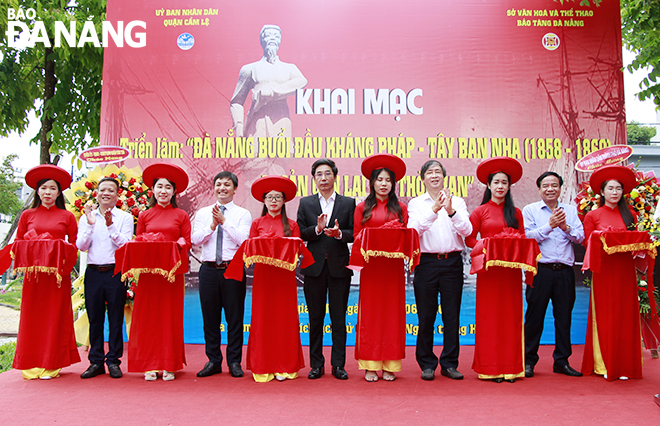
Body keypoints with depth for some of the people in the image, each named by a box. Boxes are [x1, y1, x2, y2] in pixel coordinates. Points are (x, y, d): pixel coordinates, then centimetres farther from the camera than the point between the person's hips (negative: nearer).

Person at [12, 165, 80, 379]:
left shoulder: (67, 216, 7)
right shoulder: (27, 215, 11)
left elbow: (74, 245, 6)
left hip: (58, 275, -1)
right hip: (33, 273, 1)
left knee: (55, 317, 1)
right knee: (32, 317, 2)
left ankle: (51, 365, 10)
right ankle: (31, 365, 12)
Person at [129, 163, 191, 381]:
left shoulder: (181, 216, 7)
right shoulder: (144, 216, 10)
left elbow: (187, 243, 3)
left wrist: (175, 247, -16)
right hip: (149, 271, 1)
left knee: (171, 317, 2)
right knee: (149, 317, 1)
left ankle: (169, 365, 10)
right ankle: (150, 365, 9)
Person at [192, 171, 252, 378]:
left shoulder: (242, 214, 5)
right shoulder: (203, 213, 12)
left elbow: (243, 239, -10)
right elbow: (195, 239, 1)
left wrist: (224, 221, -13)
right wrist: (212, 225, -11)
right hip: (209, 270, 2)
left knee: (235, 317, 2)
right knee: (210, 318, 8)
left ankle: (234, 362, 14)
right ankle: (213, 361, 19)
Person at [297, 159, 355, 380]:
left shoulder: (348, 203, 7)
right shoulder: (306, 203, 9)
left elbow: (354, 234, 0)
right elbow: (300, 234, 2)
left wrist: (339, 233, -20)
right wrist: (317, 229, -15)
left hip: (339, 266, -1)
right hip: (314, 266, 1)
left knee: (338, 318, 3)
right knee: (315, 318, 7)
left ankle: (338, 364, 13)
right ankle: (316, 364, 17)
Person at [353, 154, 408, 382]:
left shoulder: (401, 208, 12)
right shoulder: (362, 208, 10)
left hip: (393, 266, 1)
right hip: (371, 265, -1)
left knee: (393, 311, 1)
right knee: (370, 311, -1)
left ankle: (390, 365, 9)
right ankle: (370, 365, 6)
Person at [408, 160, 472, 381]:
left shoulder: (457, 202, 9)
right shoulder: (416, 203, 8)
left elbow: (467, 231, -3)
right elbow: (414, 229, -9)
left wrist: (451, 211, -19)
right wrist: (434, 209, -21)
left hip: (452, 262, 1)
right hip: (427, 262, -1)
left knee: (452, 315, 4)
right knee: (426, 315, 3)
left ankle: (449, 363, 15)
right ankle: (427, 364, 15)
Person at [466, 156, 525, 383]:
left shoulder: (516, 213, 13)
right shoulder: (480, 211, 5)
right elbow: (469, 238, 3)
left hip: (511, 269, 3)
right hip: (488, 269, -2)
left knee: (511, 315, 3)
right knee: (489, 316, -1)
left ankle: (510, 366, 11)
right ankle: (490, 367, 7)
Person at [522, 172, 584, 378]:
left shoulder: (570, 210, 14)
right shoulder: (530, 210, 5)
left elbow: (580, 237, 4)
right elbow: (528, 236, -7)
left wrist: (566, 227, -14)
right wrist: (550, 225, -16)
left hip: (565, 271, 3)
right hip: (540, 270, -3)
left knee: (564, 316, 7)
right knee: (535, 315, 0)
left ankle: (562, 361, 18)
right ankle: (529, 361, 10)